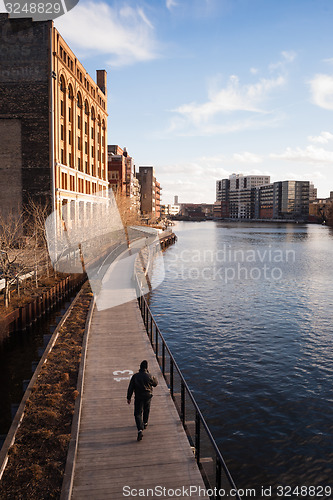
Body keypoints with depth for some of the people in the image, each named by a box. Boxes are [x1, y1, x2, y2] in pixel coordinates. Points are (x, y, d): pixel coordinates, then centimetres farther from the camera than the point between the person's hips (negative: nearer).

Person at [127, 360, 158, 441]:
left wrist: (129, 398, 3)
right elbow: (155, 383, 4)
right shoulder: (149, 376, -13)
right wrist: (154, 378, 17)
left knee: (138, 414, 2)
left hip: (138, 398, -1)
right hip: (148, 396, 1)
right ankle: (145, 424, 44)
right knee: (146, 410, 27)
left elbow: (130, 388, -6)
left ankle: (140, 430, -14)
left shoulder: (135, 376, -10)